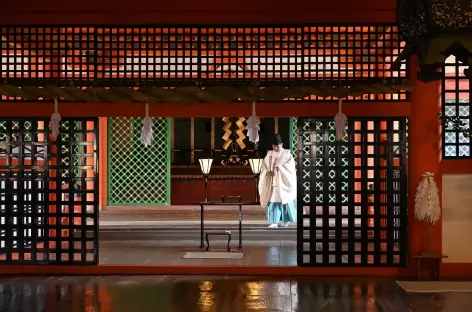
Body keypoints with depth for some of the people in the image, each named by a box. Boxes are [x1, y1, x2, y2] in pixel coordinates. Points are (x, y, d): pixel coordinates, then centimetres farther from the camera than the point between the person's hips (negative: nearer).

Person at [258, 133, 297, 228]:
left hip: (284, 182, -2)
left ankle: (286, 220, 19)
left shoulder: (287, 154, 0)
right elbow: (263, 166, 4)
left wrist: (280, 167, -24)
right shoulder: (269, 155, 9)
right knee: (273, 201, -4)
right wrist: (267, 171, -17)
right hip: (272, 182, 2)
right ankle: (274, 221, -1)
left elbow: (290, 166, -11)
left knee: (285, 201, 3)